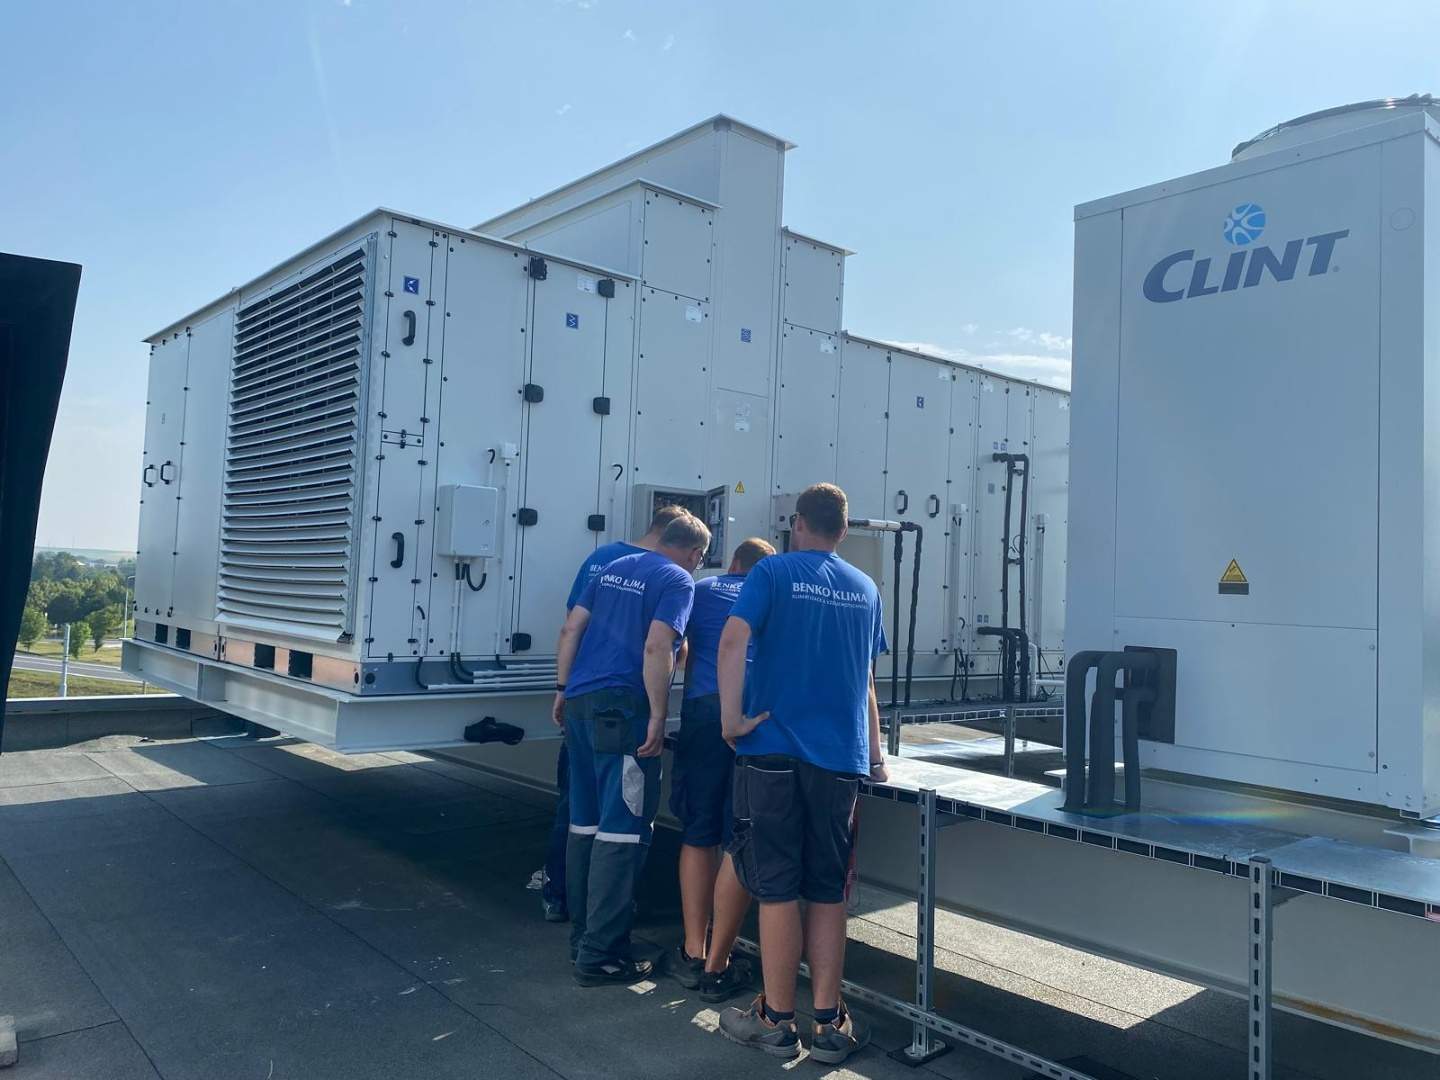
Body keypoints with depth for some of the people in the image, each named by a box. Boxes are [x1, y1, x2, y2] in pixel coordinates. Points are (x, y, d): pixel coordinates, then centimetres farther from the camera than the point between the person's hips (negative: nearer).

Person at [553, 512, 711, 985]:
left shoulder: (614, 568, 18)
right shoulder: (677, 580, -4)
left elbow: (571, 629, 15)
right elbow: (656, 648, -17)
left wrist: (563, 689, 19)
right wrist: (658, 718, -15)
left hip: (580, 702, 8)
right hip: (622, 708, -8)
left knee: (585, 823, 15)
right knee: (622, 831, -2)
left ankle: (582, 936, 25)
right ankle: (600, 954, 2)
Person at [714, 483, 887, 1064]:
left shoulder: (773, 571, -1)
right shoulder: (866, 589, 13)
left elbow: (733, 640, -17)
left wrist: (732, 718, -12)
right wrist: (875, 753, 27)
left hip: (773, 751, -4)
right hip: (840, 758, 4)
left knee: (777, 890, 4)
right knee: (827, 892, 11)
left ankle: (777, 1021, 15)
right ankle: (829, 1023, 16)